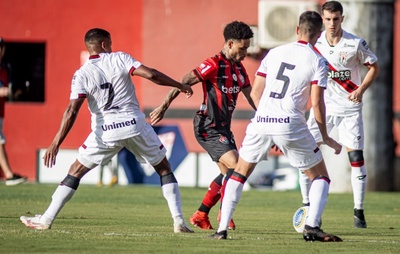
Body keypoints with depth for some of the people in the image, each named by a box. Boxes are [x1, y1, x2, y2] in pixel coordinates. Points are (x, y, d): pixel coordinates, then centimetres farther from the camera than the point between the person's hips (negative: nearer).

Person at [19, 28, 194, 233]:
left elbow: (71, 112, -11)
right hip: (134, 125, 0)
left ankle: (45, 220, 9)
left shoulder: (81, 75, -1)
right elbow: (151, 74, -11)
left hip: (105, 132, 0)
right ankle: (179, 221, 8)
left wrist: (56, 144, -12)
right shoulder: (119, 59, -1)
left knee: (75, 171, 13)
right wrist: (180, 86, 1)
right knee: (164, 168, 17)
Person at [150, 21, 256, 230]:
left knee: (227, 173, 9)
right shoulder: (214, 64, -15)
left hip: (223, 127, 9)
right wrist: (164, 106, -20)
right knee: (235, 165, -18)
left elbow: (251, 97, 18)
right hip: (208, 127, -9)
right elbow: (184, 82, -17)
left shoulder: (239, 69, 11)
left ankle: (200, 215, 18)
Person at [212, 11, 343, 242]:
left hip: (261, 120, 3)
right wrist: (326, 138, 8)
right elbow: (317, 103, -4)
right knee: (320, 175, 11)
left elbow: (255, 92, 15)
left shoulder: (275, 52, 14)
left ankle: (222, 228, 11)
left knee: (240, 173, 19)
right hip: (291, 124, -3)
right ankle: (312, 227, -7)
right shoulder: (318, 61, 2)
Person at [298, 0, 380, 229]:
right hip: (322, 105, 2)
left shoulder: (356, 44, -10)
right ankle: (307, 206, 5)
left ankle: (359, 211, 4)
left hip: (349, 107, -2)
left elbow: (374, 67, 1)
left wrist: (361, 90, -13)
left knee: (357, 158, -6)